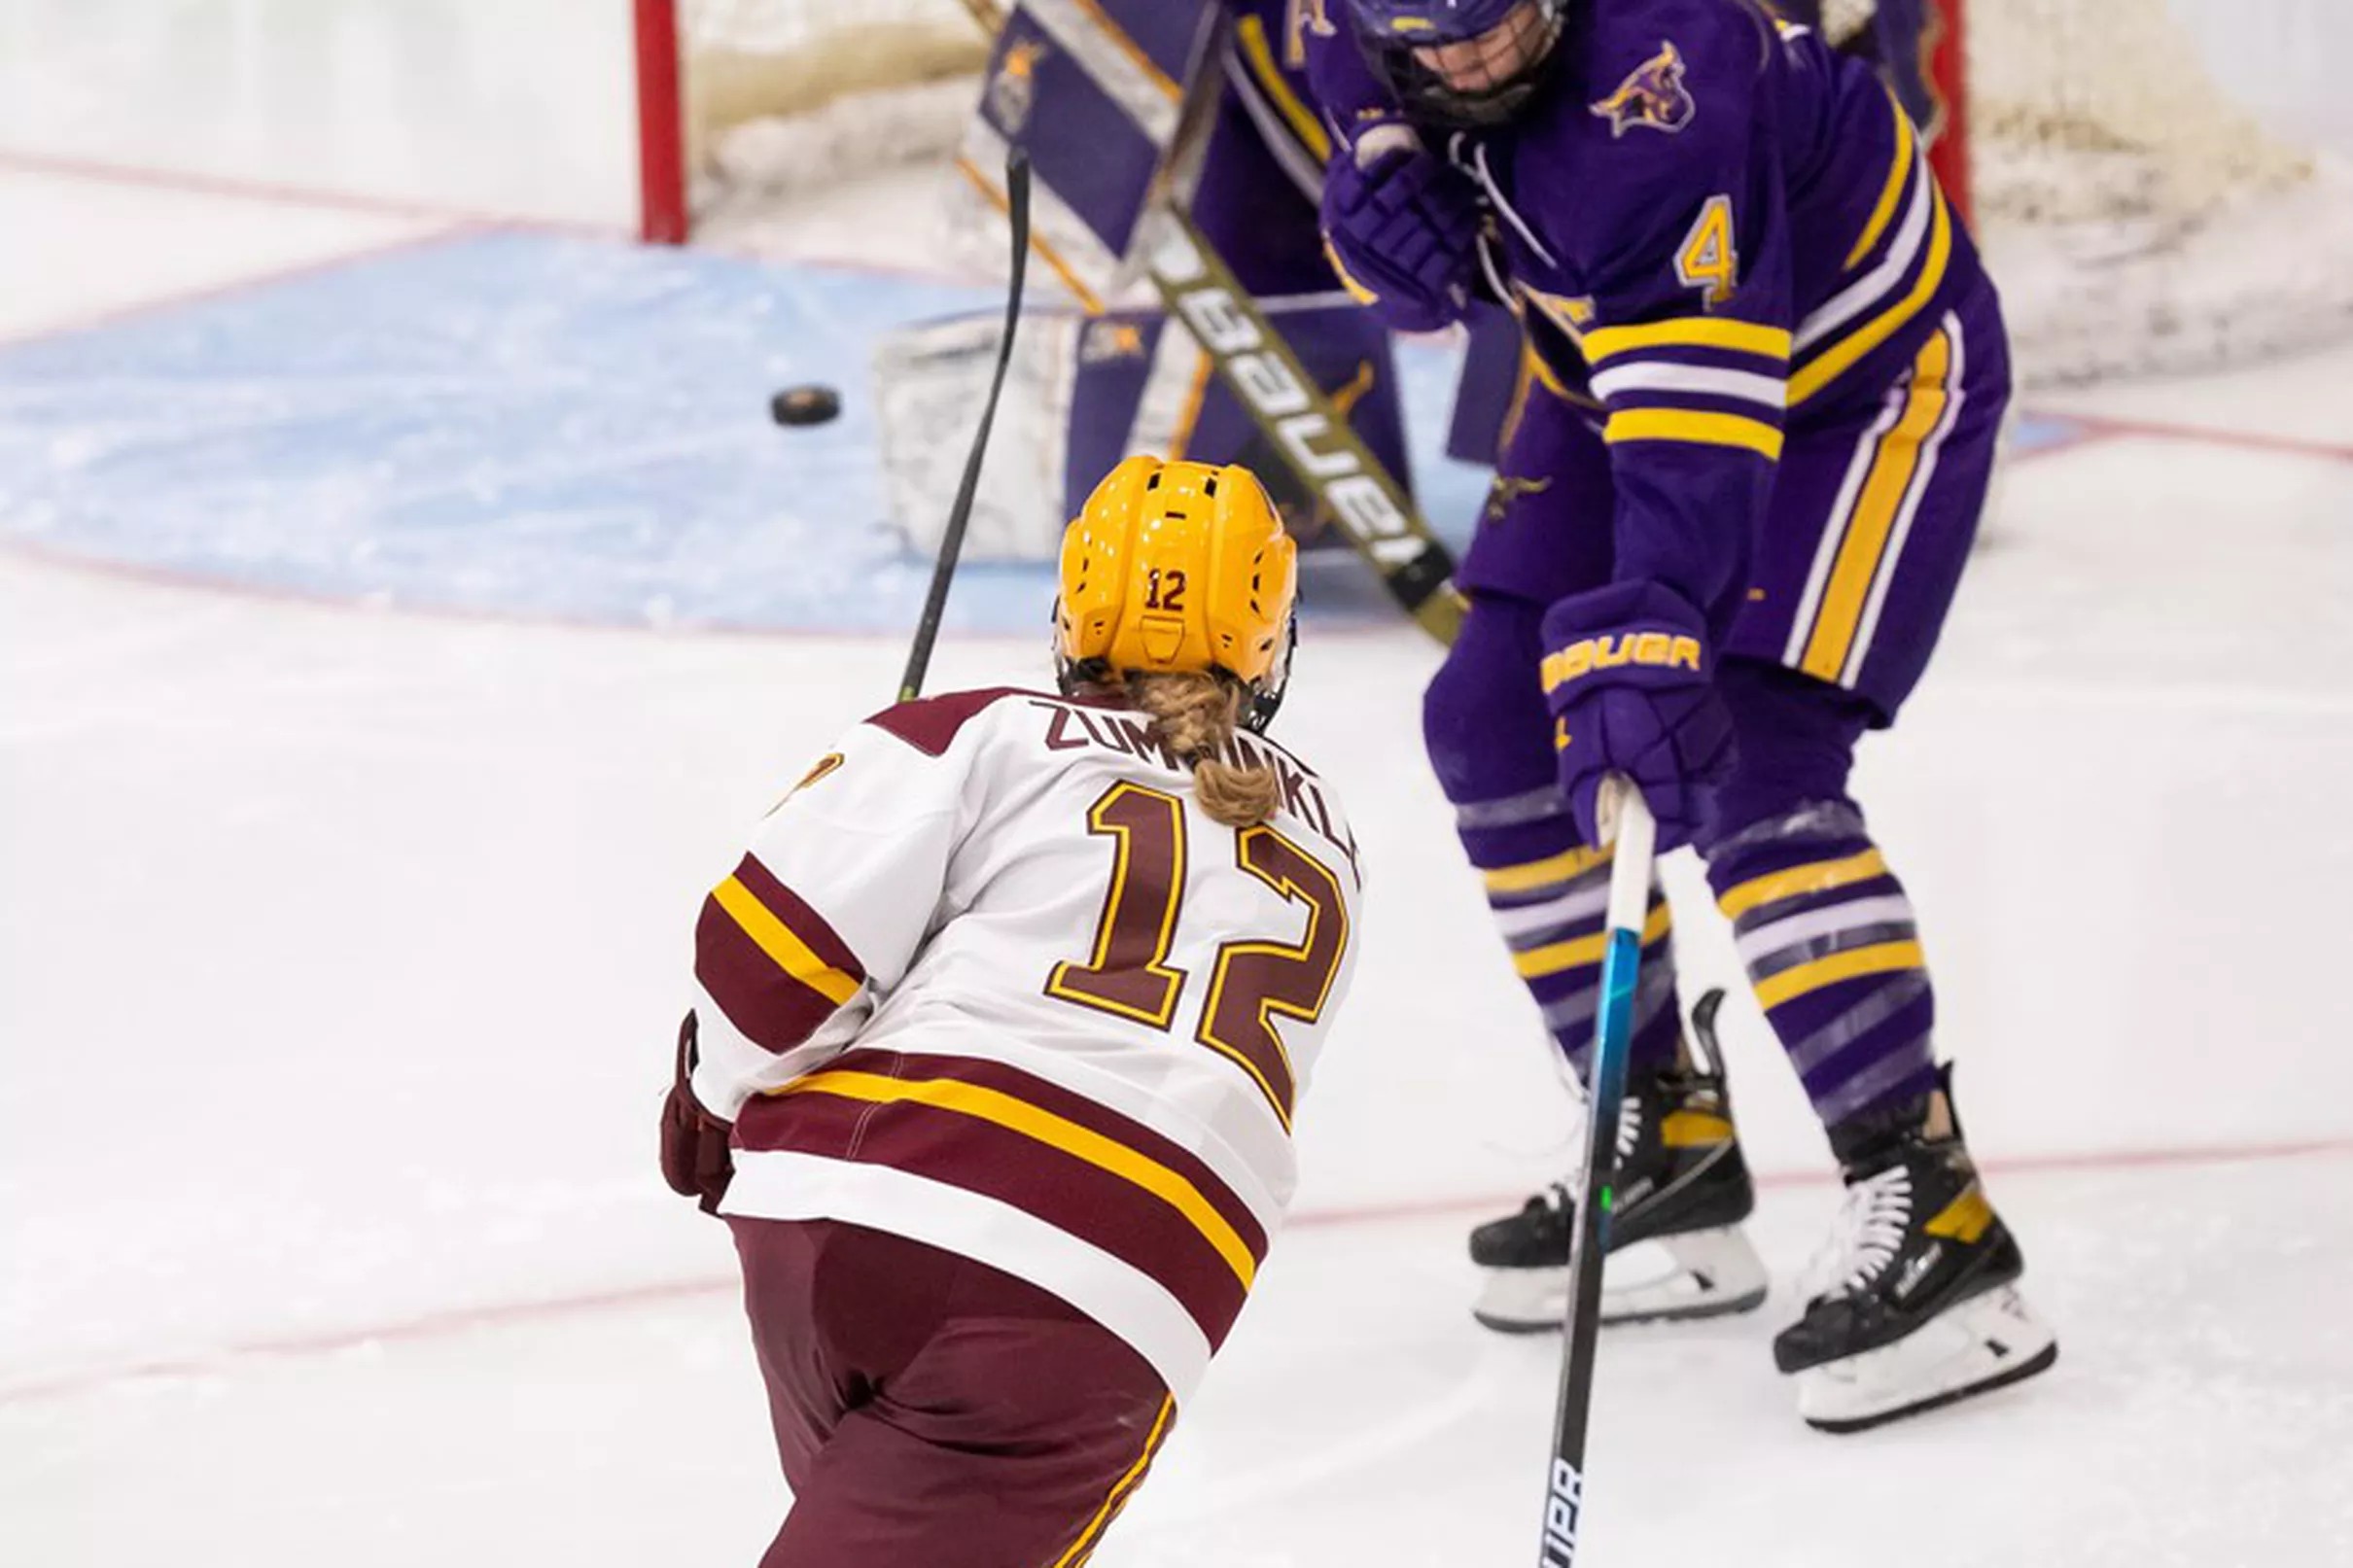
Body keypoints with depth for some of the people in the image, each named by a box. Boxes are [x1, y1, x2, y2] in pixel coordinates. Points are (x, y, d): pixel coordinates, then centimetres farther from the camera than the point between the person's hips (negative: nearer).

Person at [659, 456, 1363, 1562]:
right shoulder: (1319, 852, 24)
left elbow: (779, 940, -1)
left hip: (839, 1195, 0)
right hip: (1098, 1315, 0)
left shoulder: (991, 737, 10)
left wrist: (722, 1092, 19)